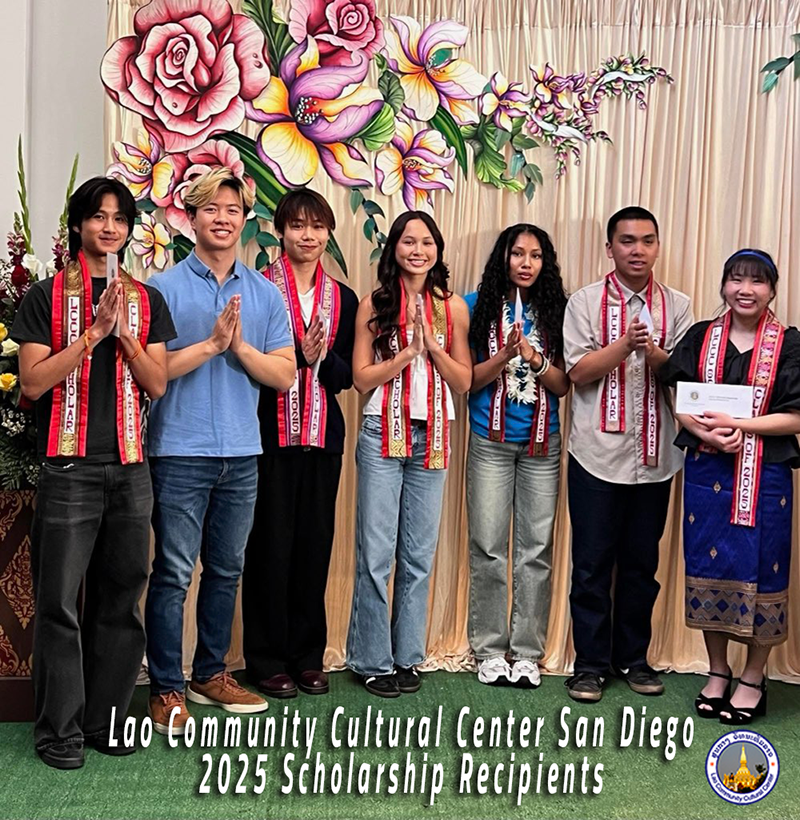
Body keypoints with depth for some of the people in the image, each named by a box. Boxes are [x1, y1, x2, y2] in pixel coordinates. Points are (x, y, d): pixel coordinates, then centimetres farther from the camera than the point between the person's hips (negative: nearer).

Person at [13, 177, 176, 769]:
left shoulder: (147, 300, 12)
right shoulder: (47, 296, 3)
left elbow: (157, 385, 6)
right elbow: (33, 383, -6)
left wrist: (125, 334, -10)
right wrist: (94, 332, -13)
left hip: (130, 466, 3)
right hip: (69, 467, -3)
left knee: (120, 597, 7)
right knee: (60, 601, -1)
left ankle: (106, 719, 19)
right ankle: (60, 729, 10)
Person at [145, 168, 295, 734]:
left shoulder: (266, 294, 9)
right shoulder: (165, 287, -1)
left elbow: (285, 374, 2)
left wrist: (241, 347, -13)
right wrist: (211, 344, -16)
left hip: (242, 454, 4)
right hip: (181, 452, -4)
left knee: (226, 570, 13)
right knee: (174, 574, -1)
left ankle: (211, 673, 28)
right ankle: (166, 688, 11)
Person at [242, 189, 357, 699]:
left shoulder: (343, 299, 11)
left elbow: (346, 375, 8)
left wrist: (321, 358, -11)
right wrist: (299, 355, -17)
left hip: (323, 436, 4)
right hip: (271, 434, -4)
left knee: (316, 543, 8)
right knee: (271, 543, 0)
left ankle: (308, 654, 20)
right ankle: (268, 659, 13)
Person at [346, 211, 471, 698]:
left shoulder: (453, 307, 6)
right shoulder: (375, 305, 2)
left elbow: (464, 381, 4)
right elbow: (362, 378, -3)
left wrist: (433, 344, -9)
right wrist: (409, 351, -12)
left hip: (432, 438, 2)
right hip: (383, 436, -2)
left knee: (419, 555, 8)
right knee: (376, 553, 1)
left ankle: (407, 656, 20)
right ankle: (373, 660, 12)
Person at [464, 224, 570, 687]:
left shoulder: (555, 312, 5)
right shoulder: (478, 307, 3)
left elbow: (563, 385, 2)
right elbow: (468, 380, 0)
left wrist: (535, 357, -15)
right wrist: (504, 356, -16)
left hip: (542, 444, 1)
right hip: (491, 441, -1)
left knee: (537, 549, 3)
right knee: (488, 548, 0)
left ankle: (527, 651, 13)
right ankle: (490, 650, 12)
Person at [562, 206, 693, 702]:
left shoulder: (677, 306, 8)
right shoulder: (586, 302, 2)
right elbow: (579, 371, -6)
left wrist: (654, 354, -18)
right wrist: (626, 343, -19)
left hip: (655, 457, 2)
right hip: (598, 454, -2)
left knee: (642, 562, 11)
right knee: (592, 563, 3)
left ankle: (633, 657, 25)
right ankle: (591, 662, 14)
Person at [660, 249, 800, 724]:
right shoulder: (700, 338, 6)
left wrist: (737, 424, -17)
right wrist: (709, 433, -15)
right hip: (706, 470, 3)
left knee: (759, 572, 3)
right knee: (707, 567, 8)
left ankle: (754, 678, 21)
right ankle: (717, 672, 25)